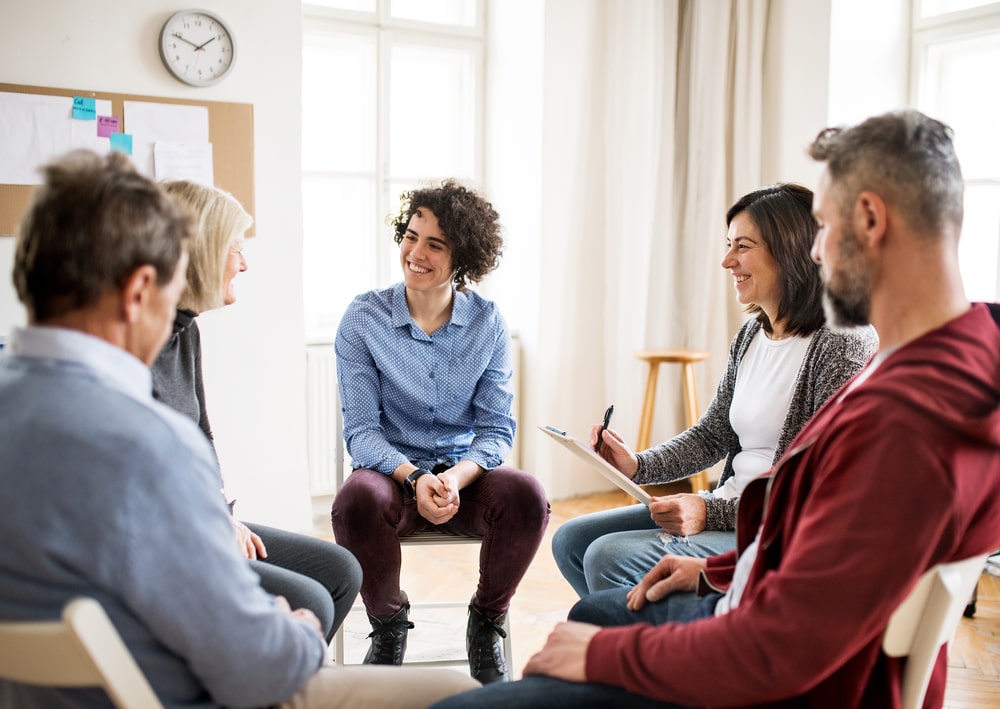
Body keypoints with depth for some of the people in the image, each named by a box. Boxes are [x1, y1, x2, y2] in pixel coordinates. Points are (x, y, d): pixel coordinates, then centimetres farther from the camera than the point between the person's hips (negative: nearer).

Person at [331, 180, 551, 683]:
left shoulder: (487, 324, 0)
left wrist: (457, 477, -23)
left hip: (465, 474, 1)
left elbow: (497, 429, -1)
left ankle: (486, 625, -1)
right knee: (356, 501, -35)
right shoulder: (363, 318, -4)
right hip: (393, 471, -1)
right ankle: (388, 623, -4)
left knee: (527, 496, -30)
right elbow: (360, 429, -7)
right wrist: (415, 478, -25)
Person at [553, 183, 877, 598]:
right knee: (571, 540, 5)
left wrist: (713, 512, -23)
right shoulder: (751, 335, 10)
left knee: (609, 559, -22)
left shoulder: (843, 345, -16)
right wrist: (638, 466, -1)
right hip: (726, 509, 9)